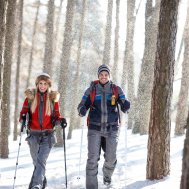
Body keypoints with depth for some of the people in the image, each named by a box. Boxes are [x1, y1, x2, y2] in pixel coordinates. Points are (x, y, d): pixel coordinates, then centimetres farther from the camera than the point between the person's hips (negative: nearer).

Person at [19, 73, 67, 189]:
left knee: (41, 161, -18)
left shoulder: (53, 97, 3)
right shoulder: (30, 96, 4)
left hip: (47, 135, -2)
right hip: (33, 134, 2)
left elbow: (56, 115, 8)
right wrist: (23, 118, -17)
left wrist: (61, 120, -13)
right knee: (36, 161, 12)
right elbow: (24, 112, 5)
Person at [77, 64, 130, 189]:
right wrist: (82, 111, -19)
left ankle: (107, 174, 32)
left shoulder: (116, 90, 6)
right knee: (93, 159, -9)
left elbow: (124, 107, 2)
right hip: (95, 128, 0)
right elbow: (82, 105, 4)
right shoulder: (91, 90, 5)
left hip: (112, 129, 1)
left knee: (111, 158, -1)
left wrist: (126, 106, -22)